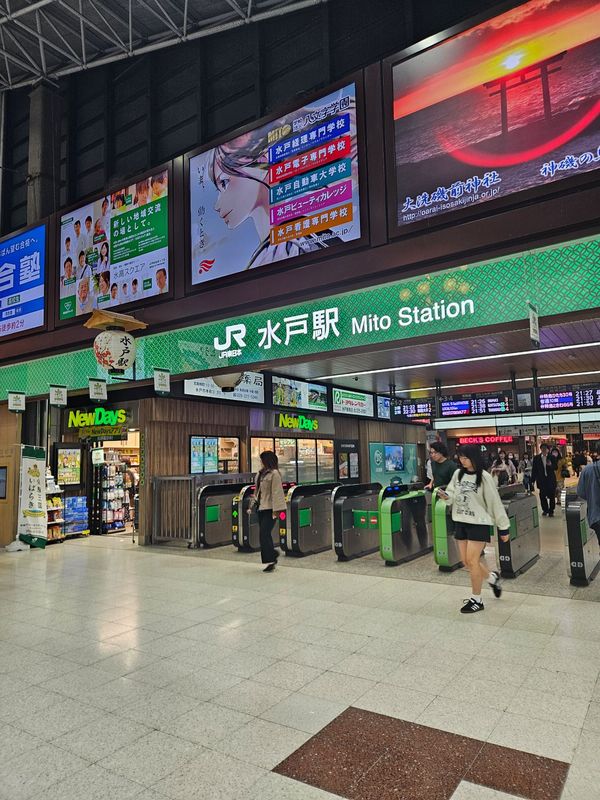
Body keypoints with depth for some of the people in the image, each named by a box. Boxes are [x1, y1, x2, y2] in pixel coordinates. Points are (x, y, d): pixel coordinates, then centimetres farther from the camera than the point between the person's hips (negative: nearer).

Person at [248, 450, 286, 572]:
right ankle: (272, 559, 21)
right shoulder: (260, 473, 12)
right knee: (265, 535, 11)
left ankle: (270, 560, 0)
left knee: (265, 534, -10)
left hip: (269, 509, -8)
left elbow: (277, 493, -17)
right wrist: (252, 506, 17)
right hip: (260, 508, 8)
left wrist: (276, 510, -21)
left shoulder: (274, 474, -12)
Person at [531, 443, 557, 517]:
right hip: (541, 480, 1)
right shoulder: (537, 458, 3)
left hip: (550, 479, -1)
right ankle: (545, 510, 20)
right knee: (542, 496, 4)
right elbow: (534, 469, 3)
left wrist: (551, 465, -20)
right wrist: (533, 480, -1)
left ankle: (551, 511, 15)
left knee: (551, 496, 2)